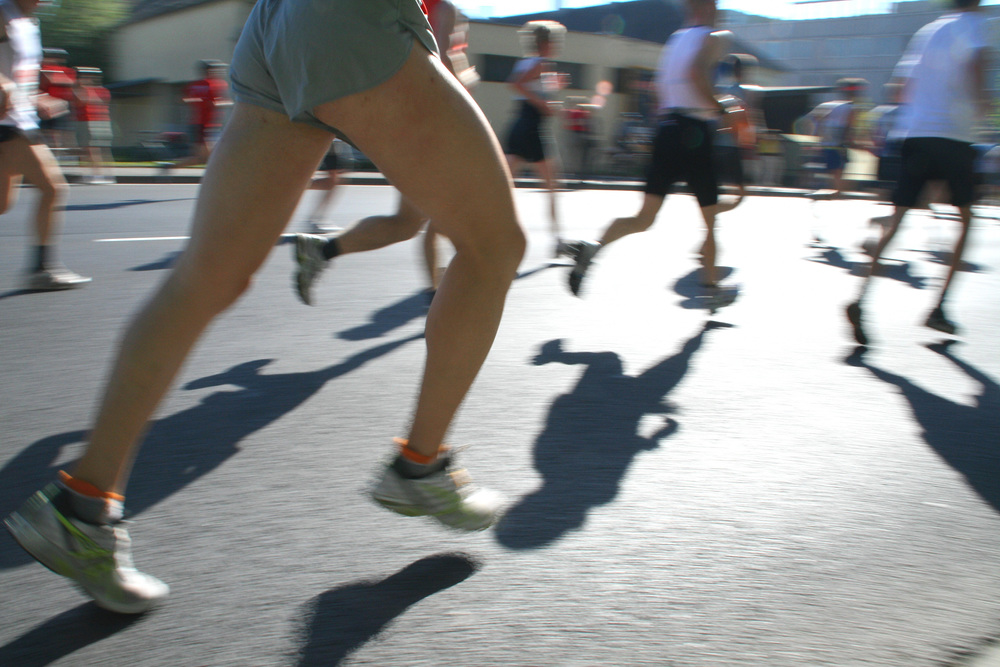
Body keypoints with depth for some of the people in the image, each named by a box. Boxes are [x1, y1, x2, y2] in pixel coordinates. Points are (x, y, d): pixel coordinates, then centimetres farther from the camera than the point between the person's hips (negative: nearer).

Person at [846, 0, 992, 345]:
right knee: (966, 219, 12)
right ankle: (939, 308, 7)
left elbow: (906, 89, 22)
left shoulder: (927, 30, 19)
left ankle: (860, 299, -21)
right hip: (954, 135, -4)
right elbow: (975, 60, -19)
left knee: (896, 219, -1)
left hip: (913, 133, 5)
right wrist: (981, 100, -5)